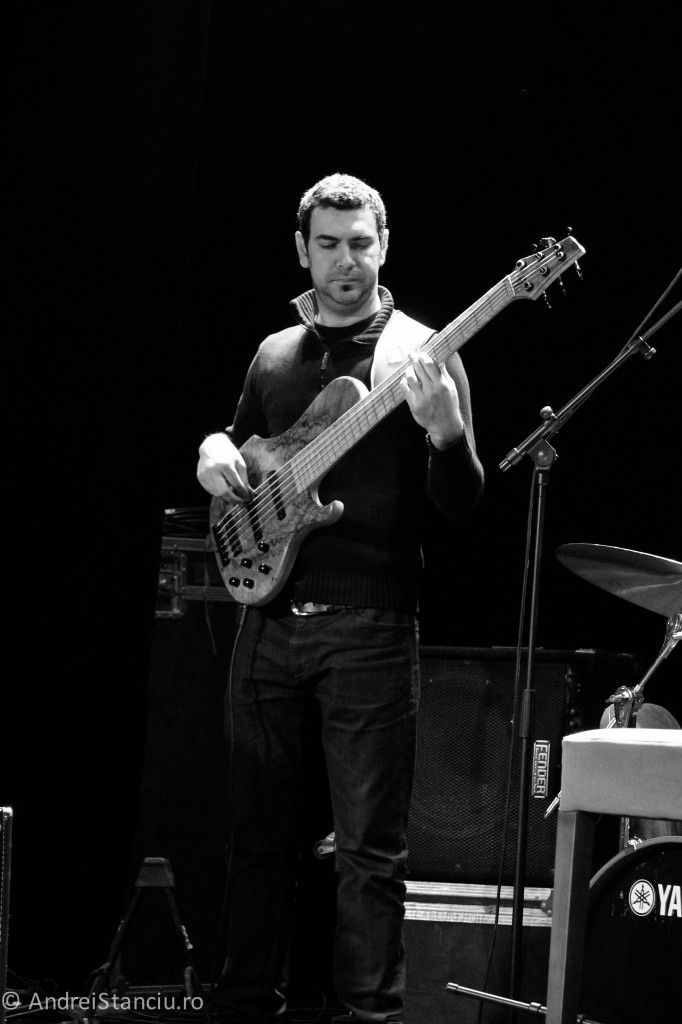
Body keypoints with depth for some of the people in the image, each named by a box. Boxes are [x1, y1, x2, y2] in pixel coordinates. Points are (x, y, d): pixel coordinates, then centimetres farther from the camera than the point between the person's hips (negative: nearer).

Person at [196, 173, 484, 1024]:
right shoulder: (274, 354, 13)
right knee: (256, 830, 10)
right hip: (270, 615, 5)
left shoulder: (418, 353, -2)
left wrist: (446, 431, -27)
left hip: (369, 627, -5)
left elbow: (459, 505, -7)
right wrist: (214, 452, 5)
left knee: (370, 849, -4)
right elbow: (238, 446, 29)